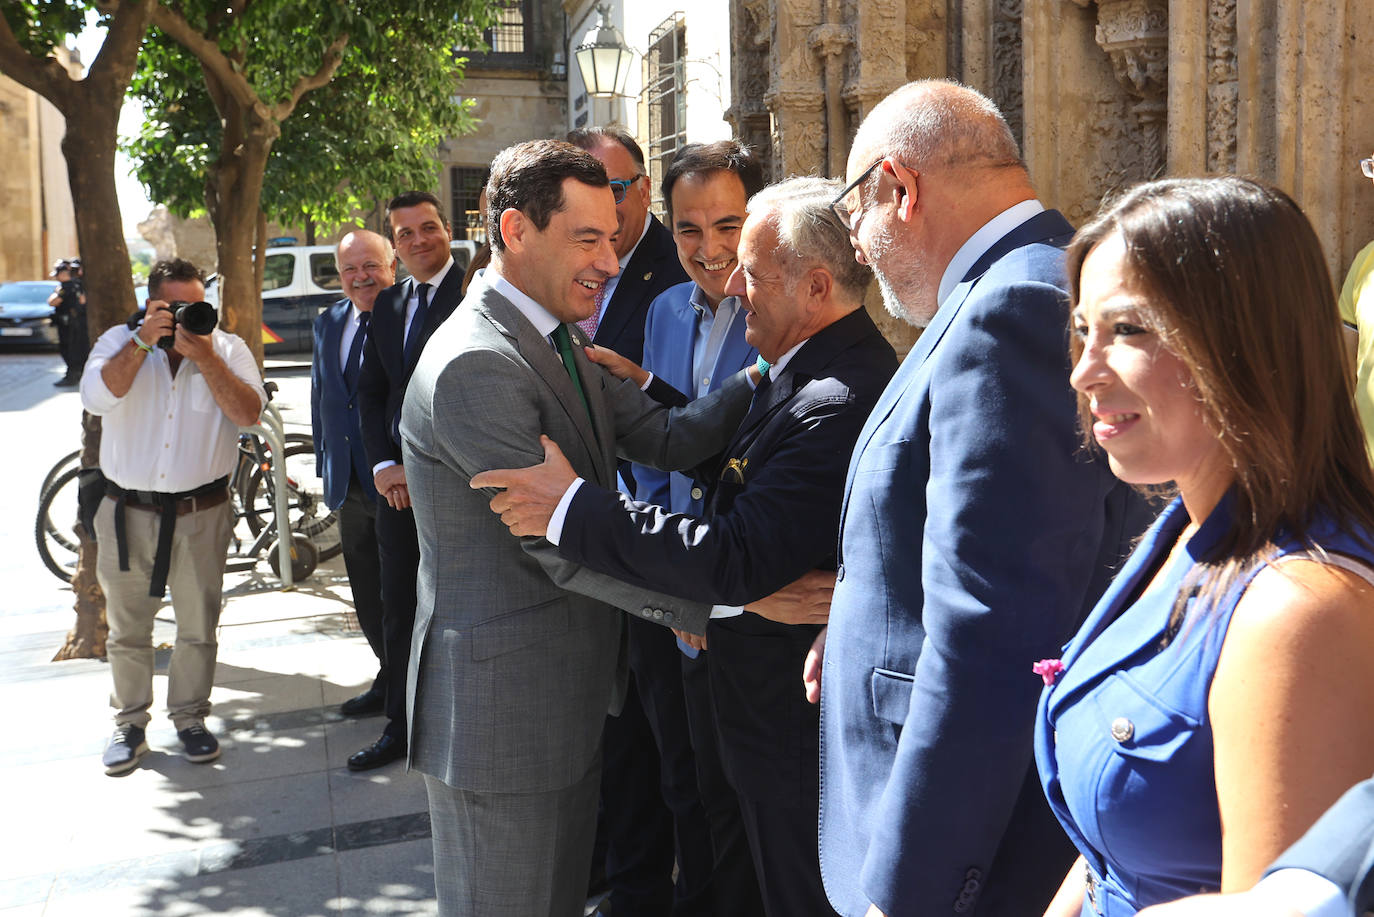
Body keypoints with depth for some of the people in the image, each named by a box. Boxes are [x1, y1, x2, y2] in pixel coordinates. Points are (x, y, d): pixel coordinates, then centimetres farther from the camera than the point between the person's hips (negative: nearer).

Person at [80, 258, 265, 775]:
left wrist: (205, 358, -22)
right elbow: (96, 398, -16)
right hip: (128, 512, 1)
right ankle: (130, 722, 26)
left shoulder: (227, 348, 0)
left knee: (198, 627, 8)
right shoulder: (120, 342, 2)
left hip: (201, 513, 0)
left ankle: (190, 717, 25)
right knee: (127, 628, 11)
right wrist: (143, 342, -21)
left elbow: (249, 413, -14)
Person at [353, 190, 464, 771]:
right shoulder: (388, 303, 13)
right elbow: (370, 390, 16)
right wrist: (383, 465, 3)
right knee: (399, 610, 14)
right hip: (398, 481, 7)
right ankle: (401, 727, 28)